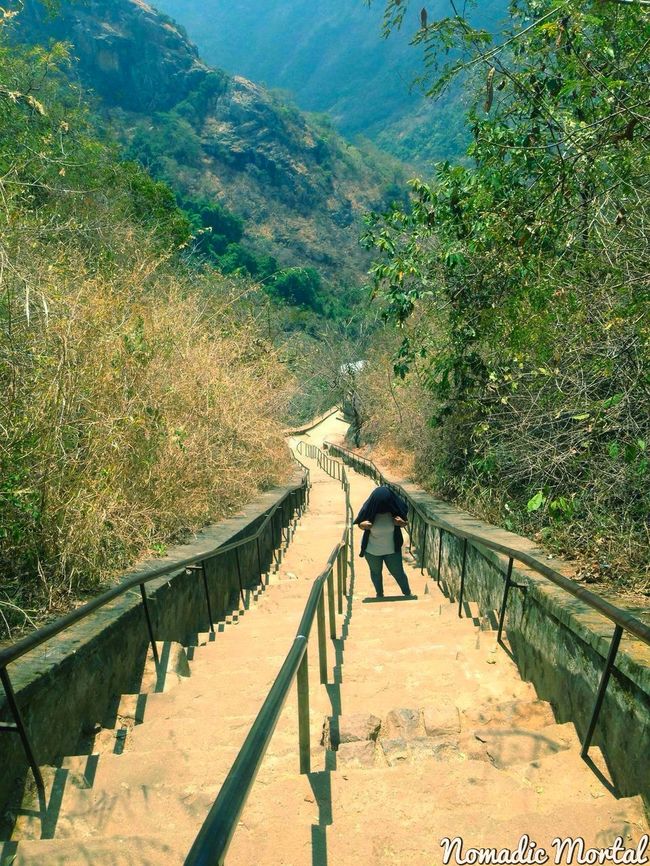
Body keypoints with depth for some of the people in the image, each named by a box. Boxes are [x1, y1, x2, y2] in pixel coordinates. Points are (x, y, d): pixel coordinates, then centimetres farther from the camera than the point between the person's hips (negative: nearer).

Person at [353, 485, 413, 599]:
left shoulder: (395, 509, -21)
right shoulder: (369, 510, -23)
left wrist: (401, 522, -29)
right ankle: (379, 595, 48)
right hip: (372, 551, 0)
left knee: (398, 572, 15)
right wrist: (363, 525, -31)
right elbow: (360, 524, -7)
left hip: (392, 550, 0)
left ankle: (408, 594, 42)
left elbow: (405, 522, -5)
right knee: (376, 573, 22)